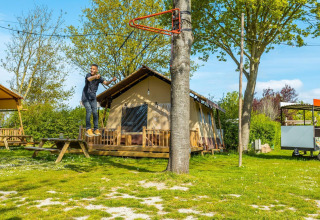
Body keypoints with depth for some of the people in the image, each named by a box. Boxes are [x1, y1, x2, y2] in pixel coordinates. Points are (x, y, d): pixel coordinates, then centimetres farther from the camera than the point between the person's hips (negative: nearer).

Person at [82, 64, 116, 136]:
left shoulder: (99, 77, -3)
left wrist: (112, 80, -34)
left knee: (95, 112, -9)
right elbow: (89, 79, -39)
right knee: (89, 110, -19)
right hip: (85, 97, -3)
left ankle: (96, 129, -3)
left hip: (93, 97, 4)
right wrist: (95, 76, -61)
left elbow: (106, 83, -14)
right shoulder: (88, 75, -15)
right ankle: (88, 129, -16)